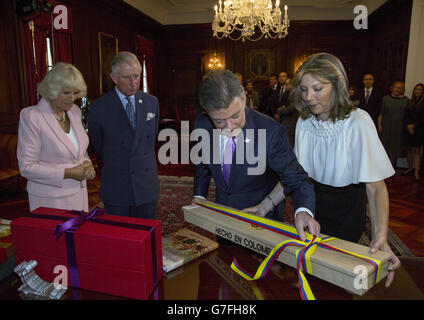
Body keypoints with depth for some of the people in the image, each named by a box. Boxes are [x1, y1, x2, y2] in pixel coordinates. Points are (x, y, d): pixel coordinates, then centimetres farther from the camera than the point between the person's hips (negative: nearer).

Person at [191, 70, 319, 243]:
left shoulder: (271, 131, -28)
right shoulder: (202, 125, -14)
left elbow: (296, 179, -25)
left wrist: (303, 211, -43)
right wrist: (198, 196, -3)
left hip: (261, 216, -4)